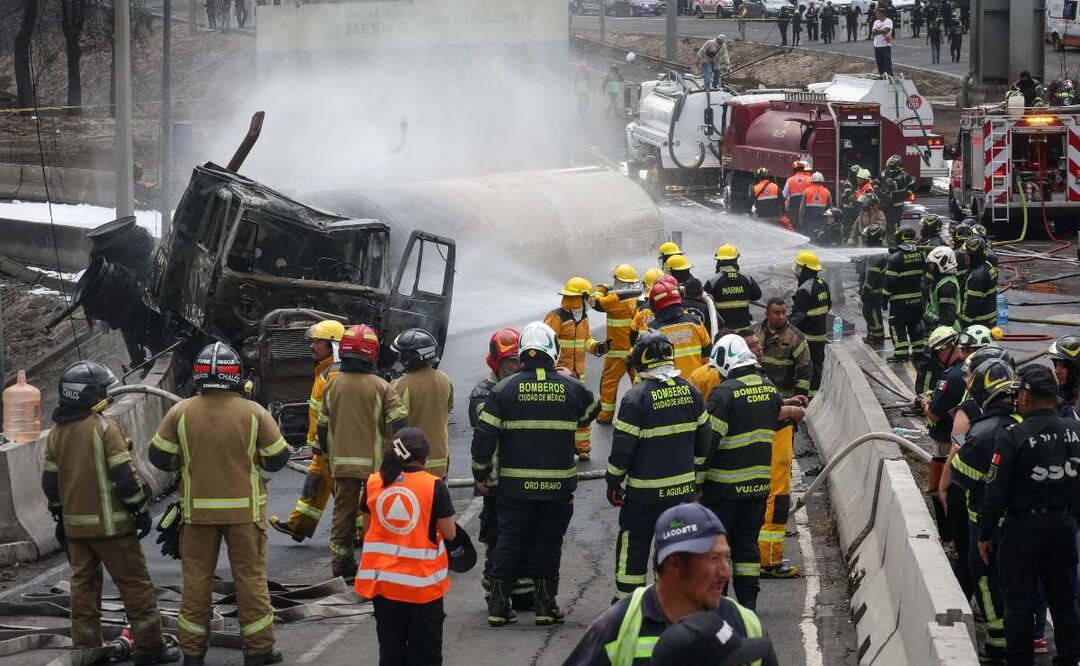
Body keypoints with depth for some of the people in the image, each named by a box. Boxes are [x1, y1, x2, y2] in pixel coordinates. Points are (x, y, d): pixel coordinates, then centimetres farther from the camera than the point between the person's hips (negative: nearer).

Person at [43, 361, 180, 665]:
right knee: (135, 584, 1)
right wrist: (141, 510, -6)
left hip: (75, 524, 6)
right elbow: (125, 476, -16)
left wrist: (59, 517, 23)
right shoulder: (105, 427, -14)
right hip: (110, 524, -6)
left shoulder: (56, 432, 7)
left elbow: (50, 482, 13)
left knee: (84, 586, 12)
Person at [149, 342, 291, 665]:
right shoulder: (254, 413, -9)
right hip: (244, 509, -1)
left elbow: (160, 457, -1)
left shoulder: (180, 413, -7)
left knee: (196, 579, 11)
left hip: (197, 509, 1)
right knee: (251, 577, 9)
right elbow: (277, 457, -4)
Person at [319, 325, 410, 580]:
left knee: (343, 511, 12)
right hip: (374, 462, -3)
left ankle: (341, 564, 15)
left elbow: (323, 426, 10)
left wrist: (330, 455, 23)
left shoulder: (332, 385, 2)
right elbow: (399, 424, -16)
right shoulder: (380, 387, -11)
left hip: (341, 462, 3)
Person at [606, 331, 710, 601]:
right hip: (683, 488, 5)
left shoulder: (636, 398, -15)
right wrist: (698, 478, 21)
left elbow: (622, 447, -12)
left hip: (645, 491, -5)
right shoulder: (689, 391, 2)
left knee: (633, 547, 6)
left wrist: (613, 483, 1)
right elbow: (703, 439, 10)